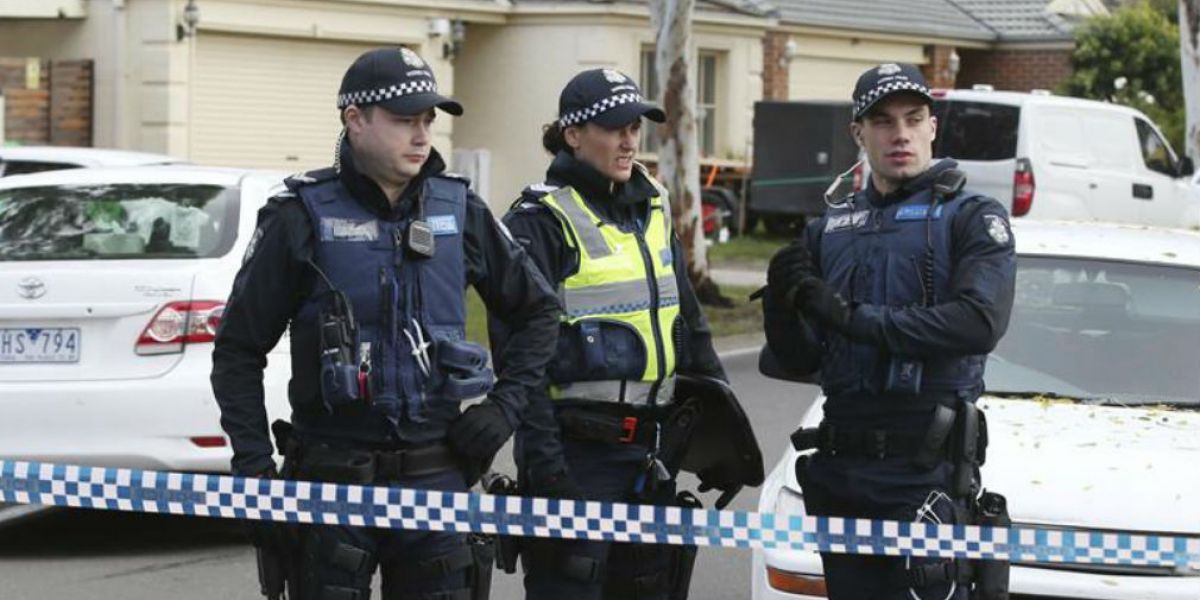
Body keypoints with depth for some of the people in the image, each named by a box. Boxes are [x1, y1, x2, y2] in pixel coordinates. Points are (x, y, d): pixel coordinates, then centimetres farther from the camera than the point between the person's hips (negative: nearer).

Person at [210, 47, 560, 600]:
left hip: (435, 475, 3)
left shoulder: (459, 211, 7)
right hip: (331, 480, -3)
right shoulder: (301, 218, -3)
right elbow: (238, 351, 0)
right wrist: (255, 471, -6)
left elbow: (537, 310, 20)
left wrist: (505, 405, 8)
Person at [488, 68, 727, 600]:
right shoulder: (540, 221, -9)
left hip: (649, 453, 7)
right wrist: (543, 460, -20)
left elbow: (688, 322, 22)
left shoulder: (651, 209, 15)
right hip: (578, 450, -7)